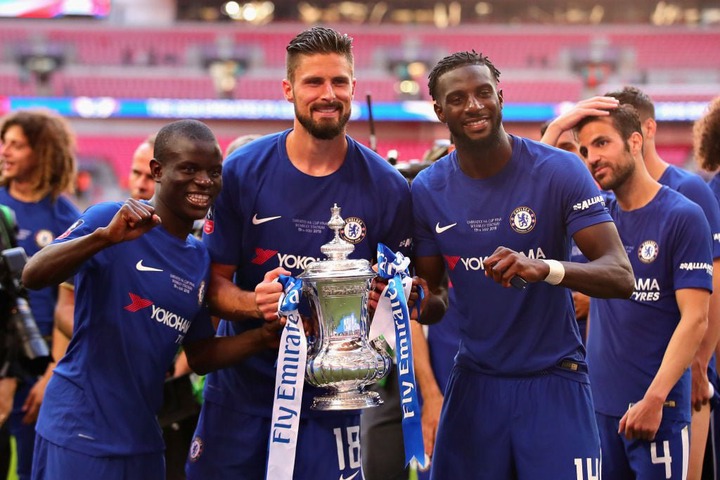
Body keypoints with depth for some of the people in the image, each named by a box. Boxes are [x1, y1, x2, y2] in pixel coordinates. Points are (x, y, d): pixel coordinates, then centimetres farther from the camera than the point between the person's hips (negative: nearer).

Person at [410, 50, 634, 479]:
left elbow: (621, 277, -17)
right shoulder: (428, 190, 1)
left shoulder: (559, 171, -10)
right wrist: (422, 302, -14)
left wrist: (546, 269, -36)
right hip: (475, 382, 3)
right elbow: (436, 302, 10)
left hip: (553, 380, -3)